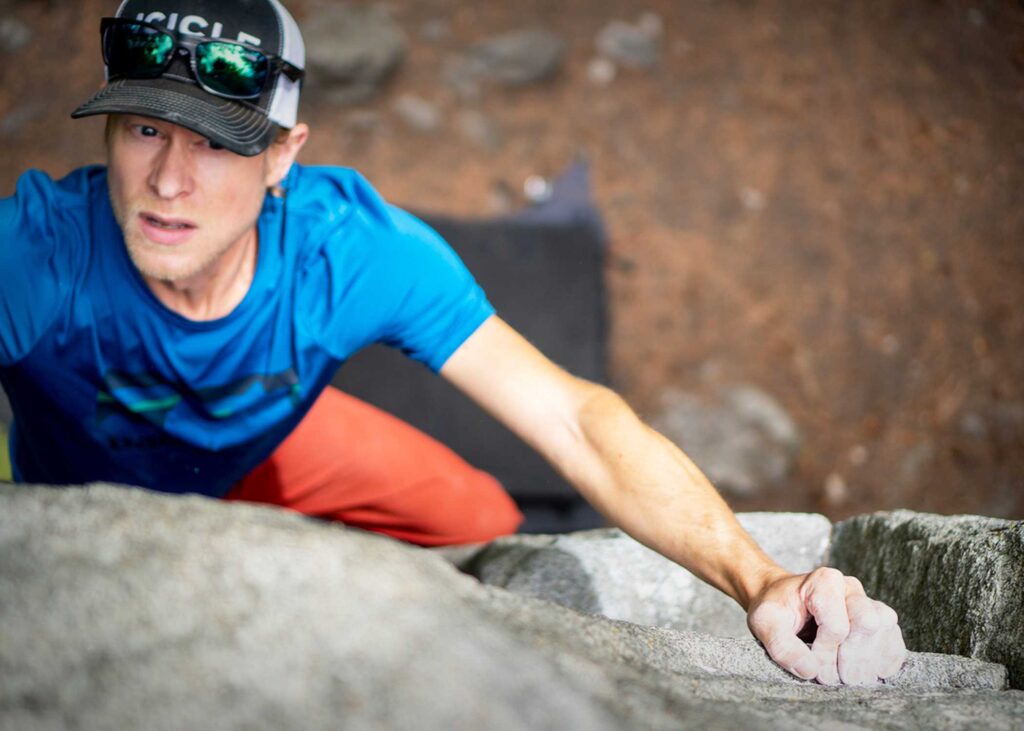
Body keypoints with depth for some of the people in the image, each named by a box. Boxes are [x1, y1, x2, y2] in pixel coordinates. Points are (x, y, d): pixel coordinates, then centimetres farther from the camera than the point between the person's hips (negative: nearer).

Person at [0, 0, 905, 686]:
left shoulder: (353, 250, -36)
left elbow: (574, 417, -39)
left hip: (268, 445, 2)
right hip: (85, 495, -1)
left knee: (485, 524, -2)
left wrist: (761, 580, -53)